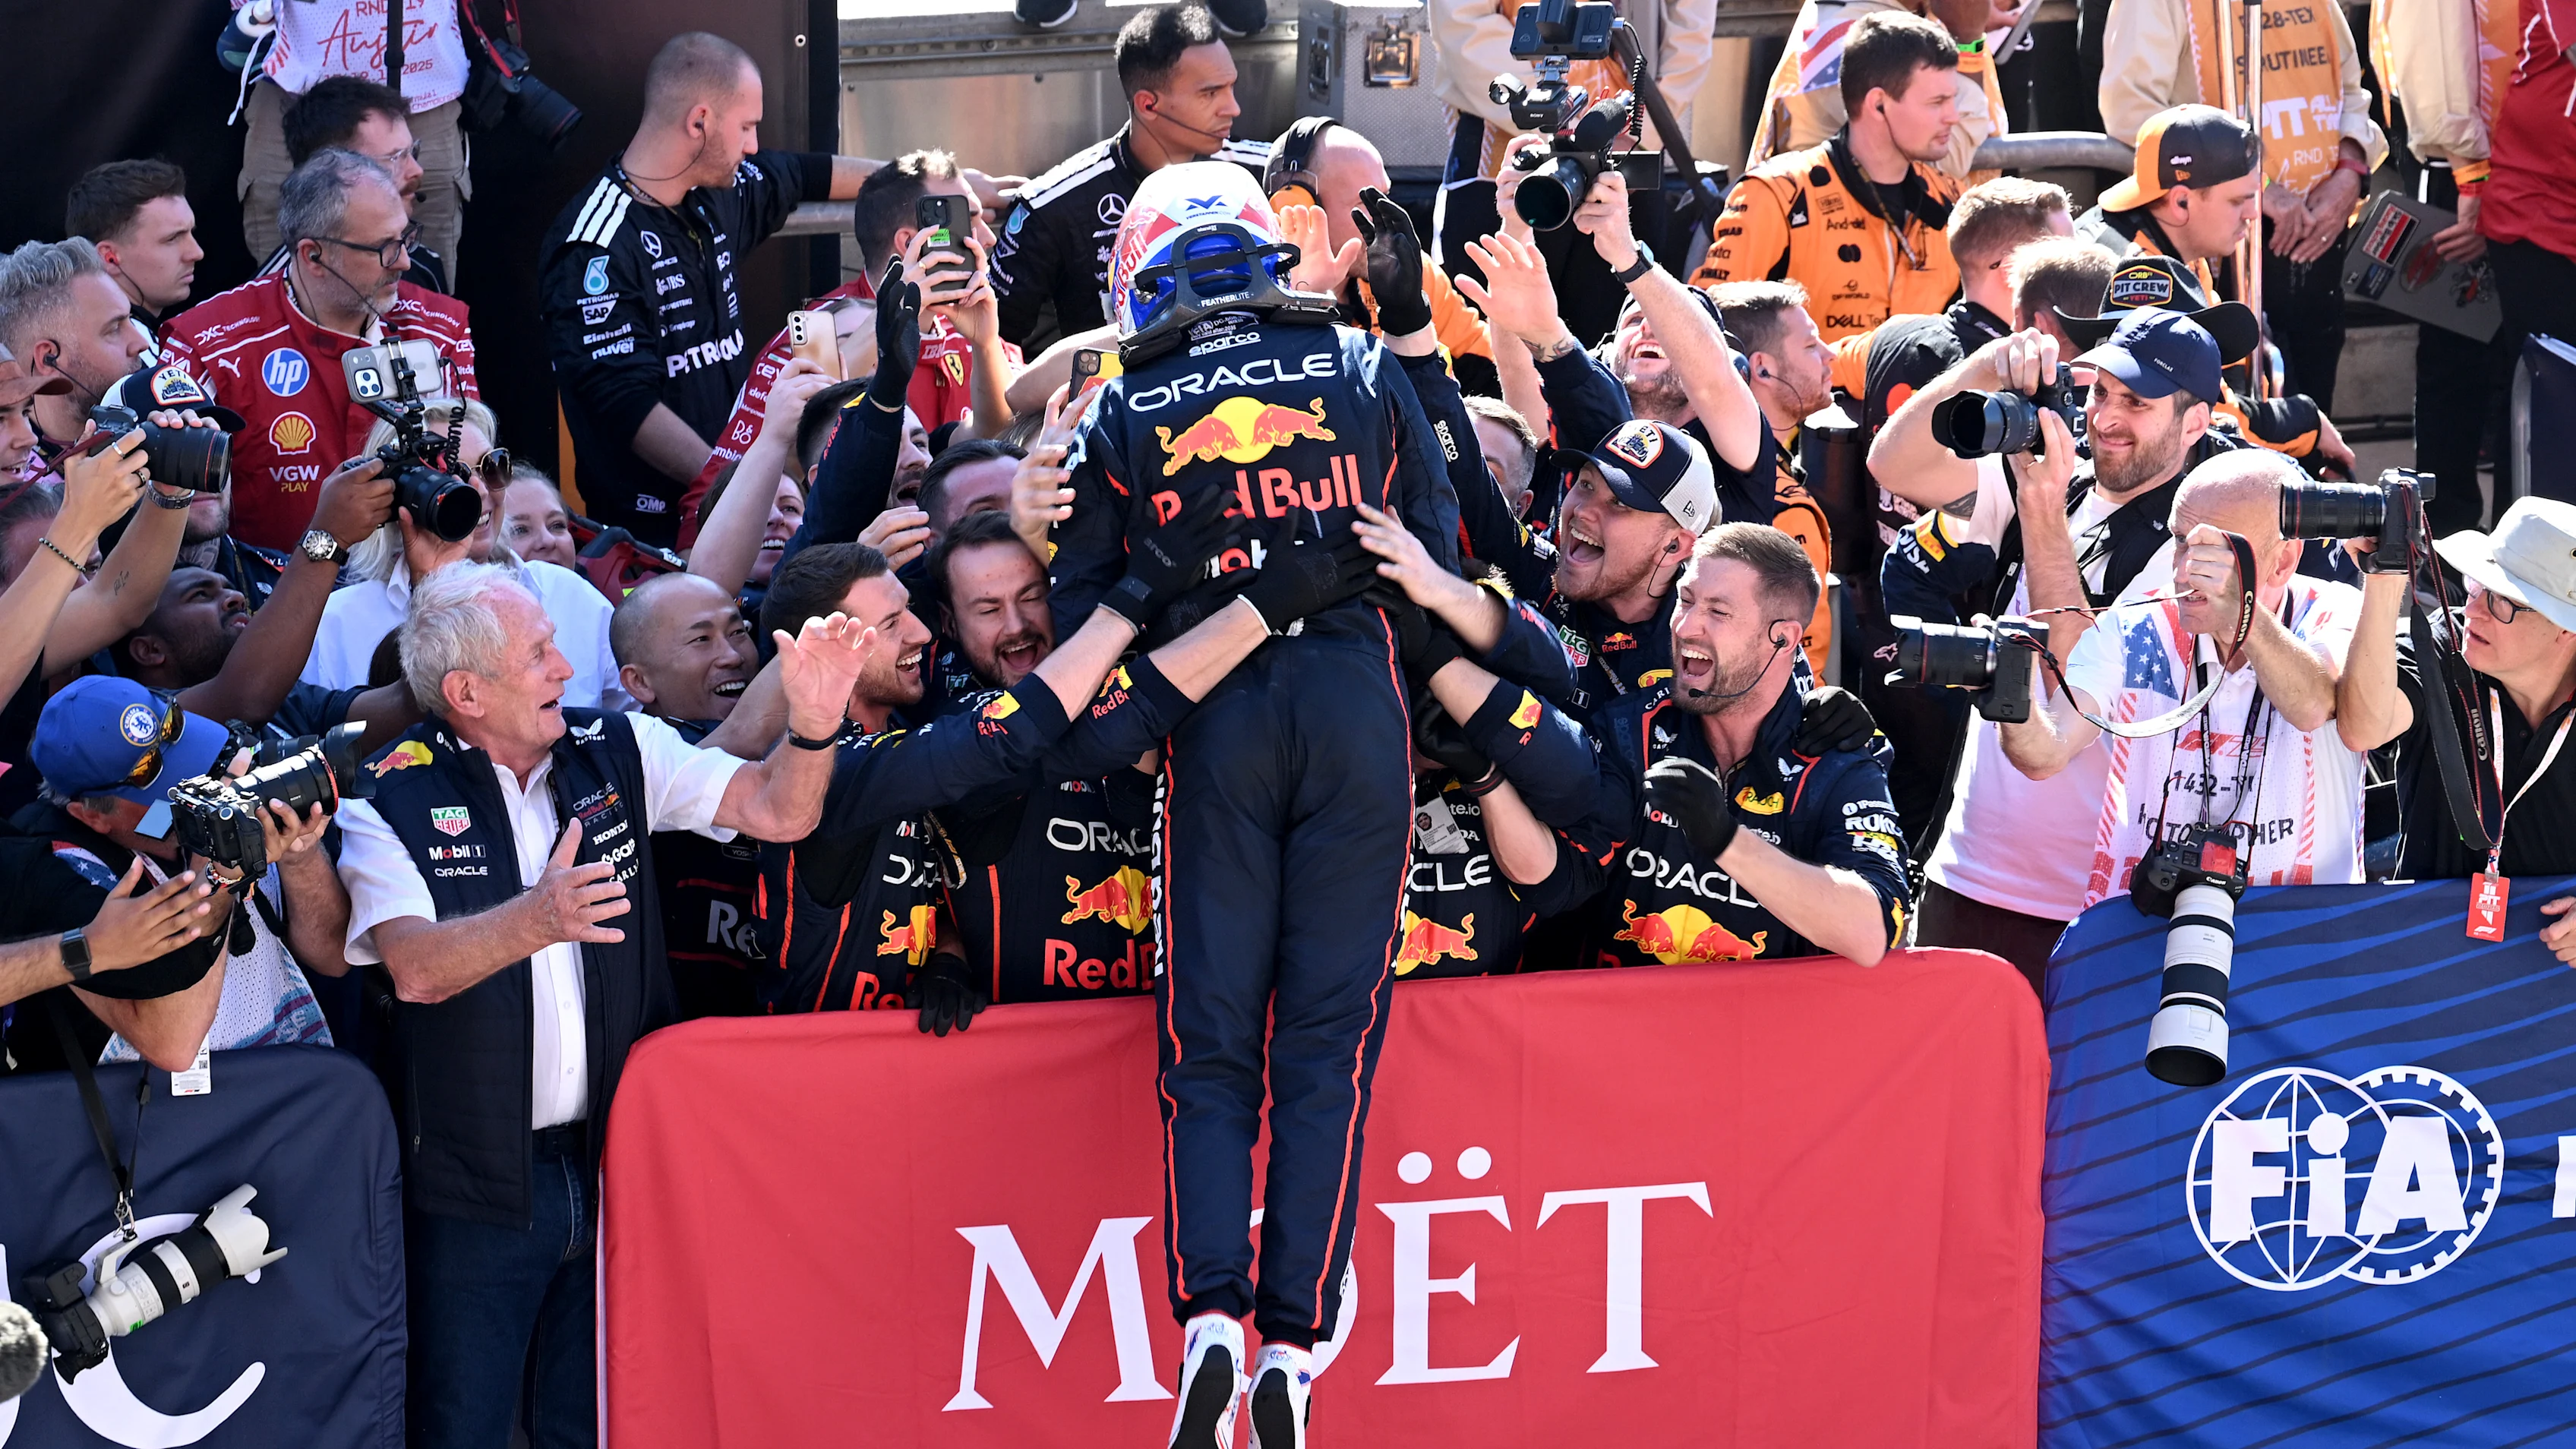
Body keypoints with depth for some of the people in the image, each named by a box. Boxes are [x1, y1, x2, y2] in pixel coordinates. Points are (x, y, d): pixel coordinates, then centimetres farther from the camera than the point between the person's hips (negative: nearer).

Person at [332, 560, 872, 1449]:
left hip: (616, 1165, 4)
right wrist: (535, 920, -39)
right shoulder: (392, 799, -8)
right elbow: (415, 968, -21)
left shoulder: (619, 753, 5)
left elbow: (776, 811, -2)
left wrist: (810, 728, -23)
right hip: (478, 1179, -4)